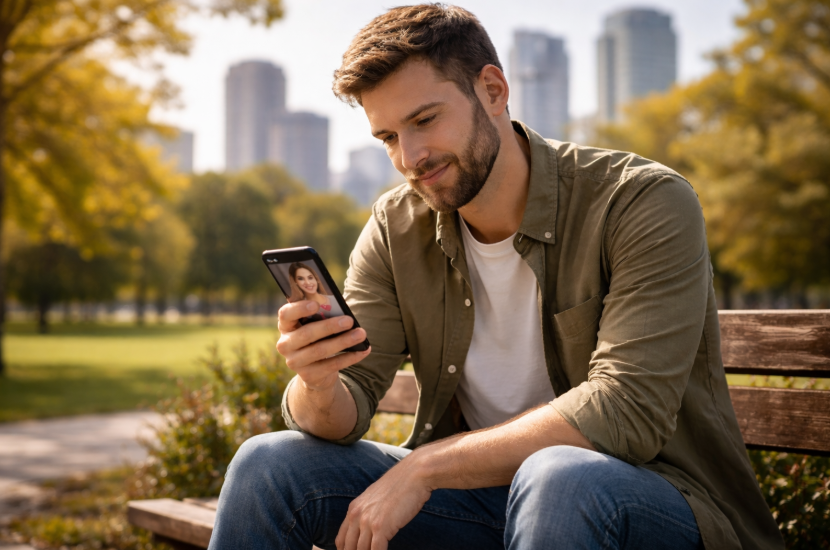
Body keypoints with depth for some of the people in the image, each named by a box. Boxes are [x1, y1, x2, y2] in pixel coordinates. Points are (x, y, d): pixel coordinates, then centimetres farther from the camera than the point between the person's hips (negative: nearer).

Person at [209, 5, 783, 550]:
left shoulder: (647, 203, -16)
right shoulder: (396, 229, -1)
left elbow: (626, 412, -25)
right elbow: (343, 420, -4)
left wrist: (424, 466, -24)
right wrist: (318, 386, -29)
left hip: (657, 503, -4)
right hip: (487, 491, 4)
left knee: (556, 478, -39)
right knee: (267, 465, -9)